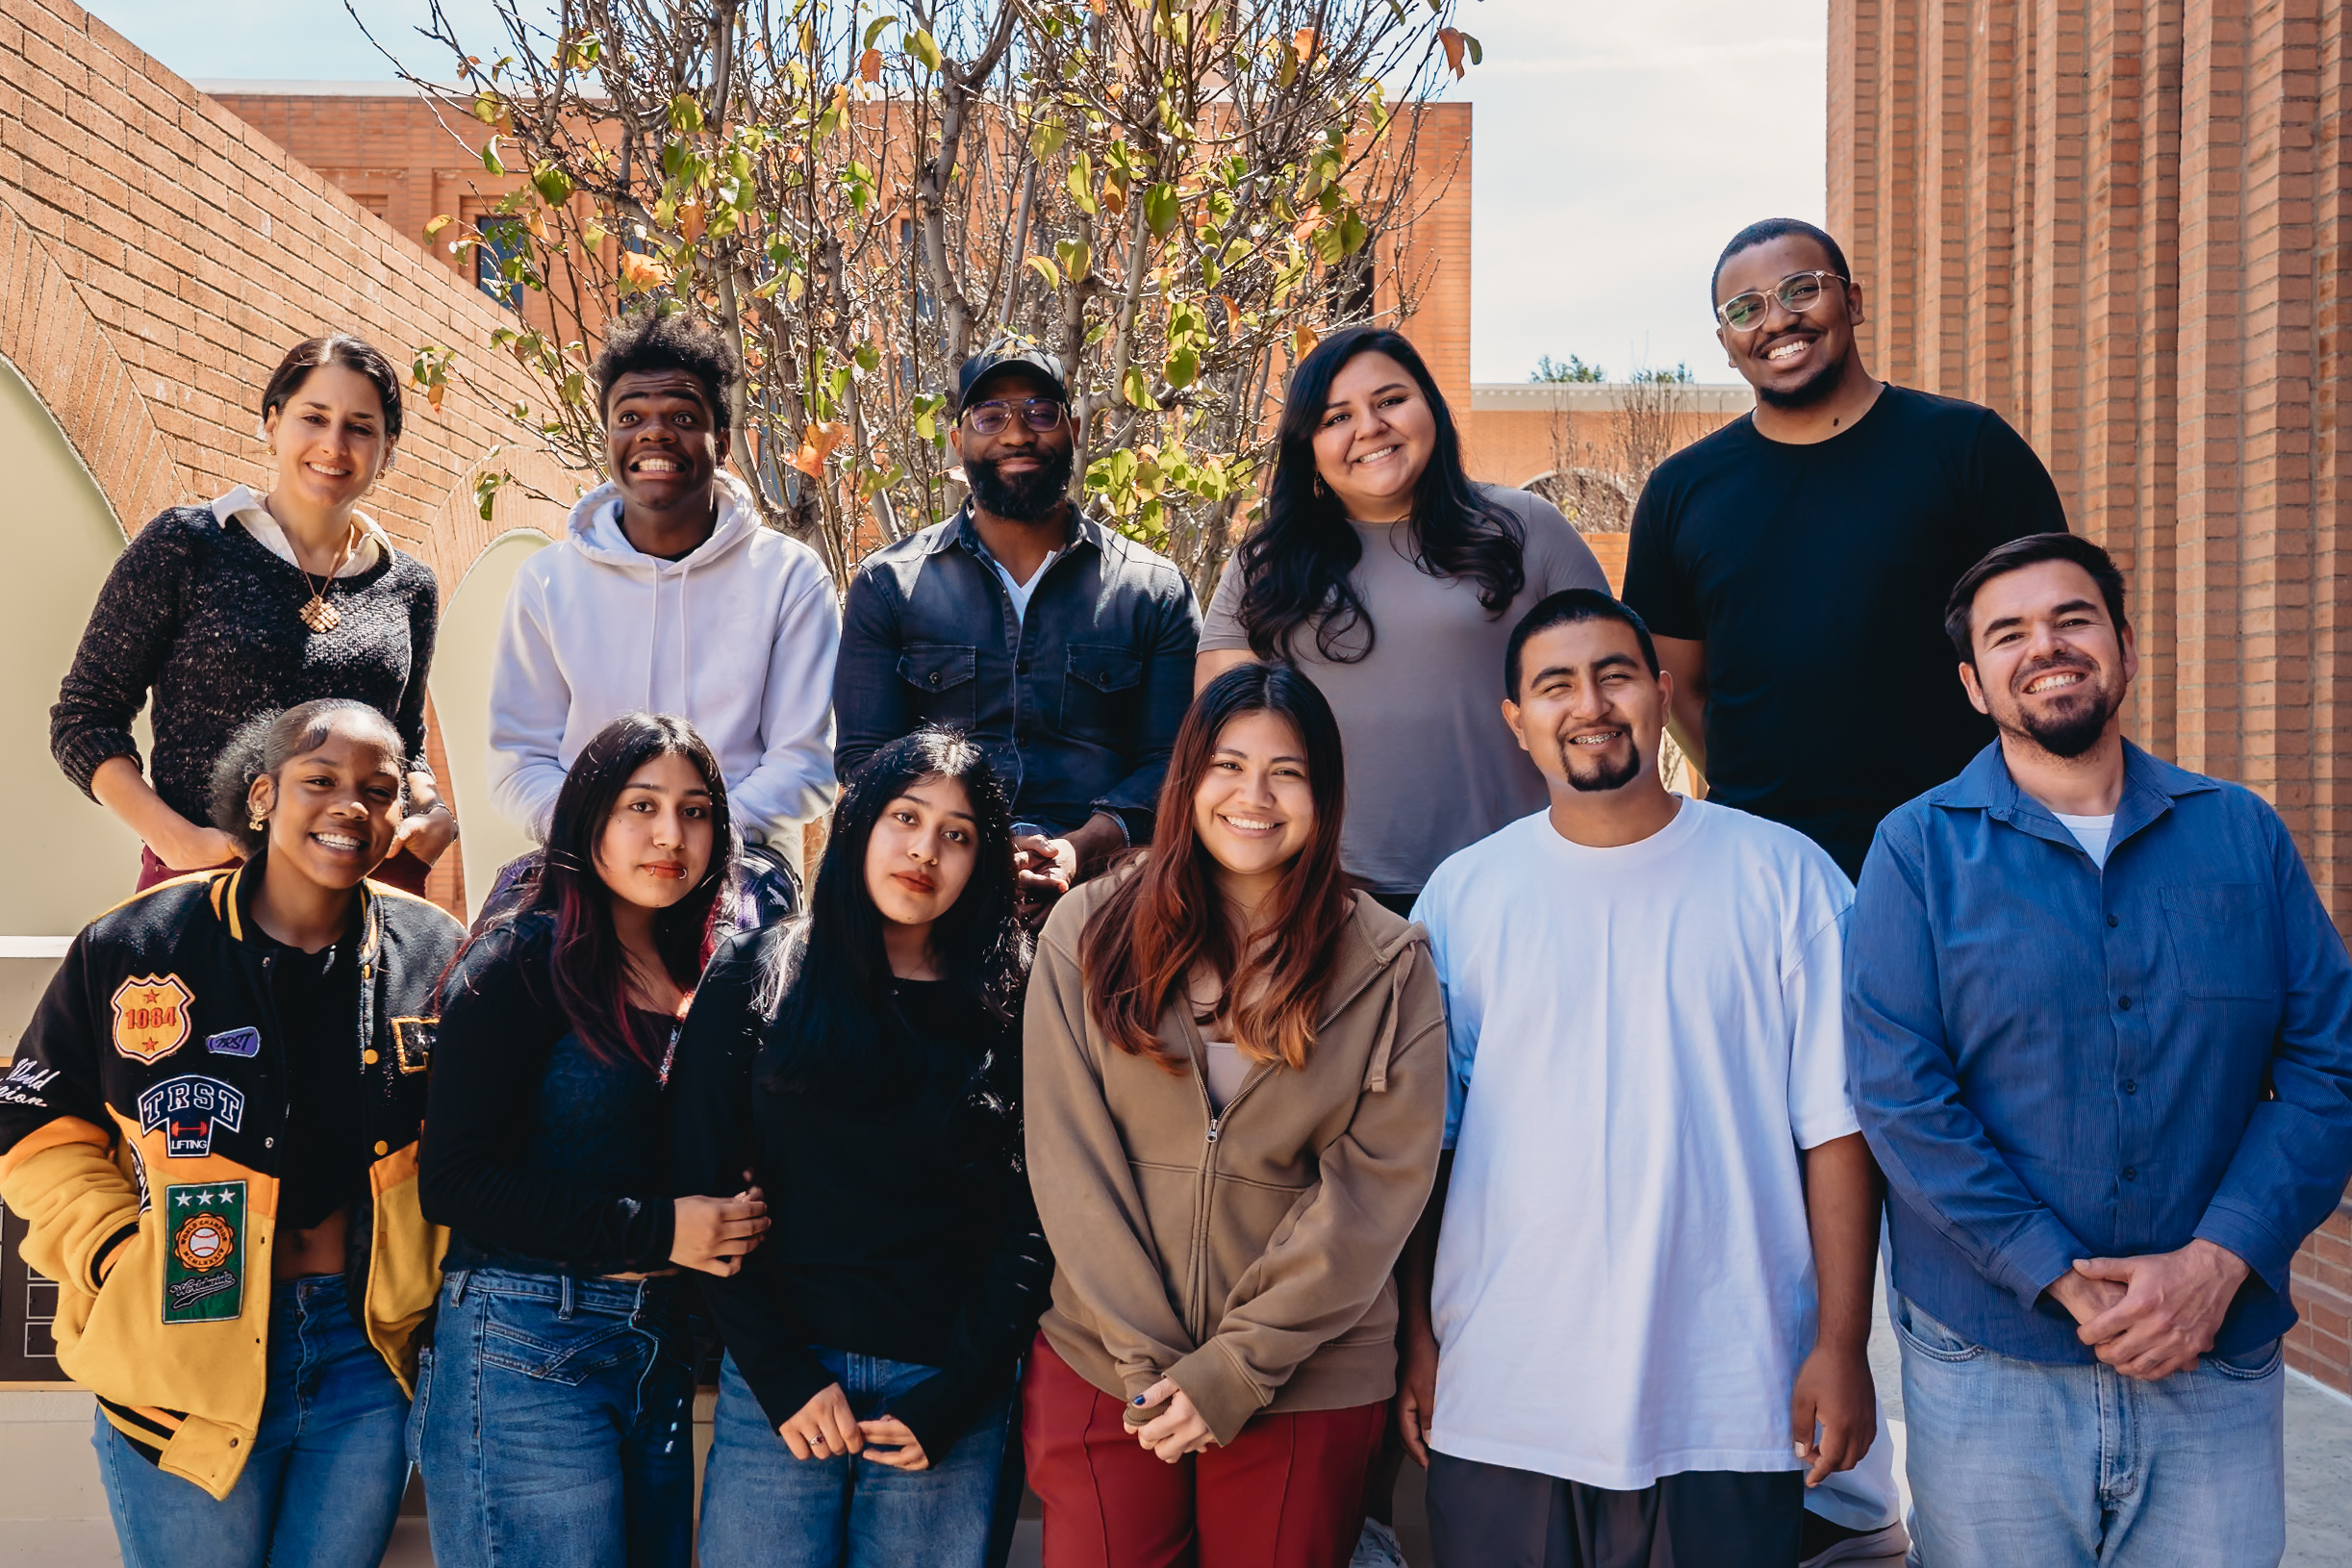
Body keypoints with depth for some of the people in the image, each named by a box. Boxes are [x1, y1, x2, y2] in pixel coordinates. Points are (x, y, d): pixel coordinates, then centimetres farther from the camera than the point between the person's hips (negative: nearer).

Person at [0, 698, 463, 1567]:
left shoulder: (435, 956, 0)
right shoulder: (132, 949, -5)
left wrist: (432, 1280, 3)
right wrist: (120, 1259, -8)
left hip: (368, 1359, 2)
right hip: (188, 1360, -1)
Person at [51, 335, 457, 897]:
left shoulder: (410, 586, 10)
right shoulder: (184, 545, 1)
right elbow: (84, 718, 2)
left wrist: (432, 814, -1)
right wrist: (173, 836, -12)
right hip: (201, 879, -2)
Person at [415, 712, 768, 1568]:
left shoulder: (707, 977, 11)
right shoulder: (523, 961, -8)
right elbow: (452, 1181, -13)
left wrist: (726, 1223, -2)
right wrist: (654, 1230, -16)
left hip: (662, 1353, 6)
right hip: (525, 1351, -6)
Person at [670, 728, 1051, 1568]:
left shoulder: (1007, 1009, 5)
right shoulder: (755, 979, 4)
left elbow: (1028, 1222, 2)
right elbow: (703, 1188, 0)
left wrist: (957, 1396, -7)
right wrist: (783, 1374, -7)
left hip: (946, 1388, 1)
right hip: (778, 1381, 0)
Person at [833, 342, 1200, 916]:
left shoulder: (1156, 589, 14)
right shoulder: (887, 584, 14)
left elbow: (1171, 762, 8)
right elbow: (864, 757, 9)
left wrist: (1080, 848, -12)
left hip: (1097, 876, 1)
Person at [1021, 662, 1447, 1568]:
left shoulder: (1389, 968, -2)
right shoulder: (1088, 932, -1)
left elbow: (1374, 1189, -7)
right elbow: (1068, 1158, -4)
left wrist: (1232, 1372, -12)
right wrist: (1147, 1360, -10)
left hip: (1307, 1390, 0)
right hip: (1099, 1367, 1)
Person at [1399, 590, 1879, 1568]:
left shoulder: (1782, 877, 0)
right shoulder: (1462, 895, 4)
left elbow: (1835, 1128, -1)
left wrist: (1841, 1348, -5)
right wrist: (1417, 1341, 4)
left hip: (1727, 1410, -1)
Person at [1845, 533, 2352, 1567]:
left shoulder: (2242, 835, 7)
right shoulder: (1920, 849, -2)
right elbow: (1899, 1095, -9)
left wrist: (2217, 1262, -11)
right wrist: (2071, 1284, -14)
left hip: (2219, 1372, 2)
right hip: (1989, 1373, -2)